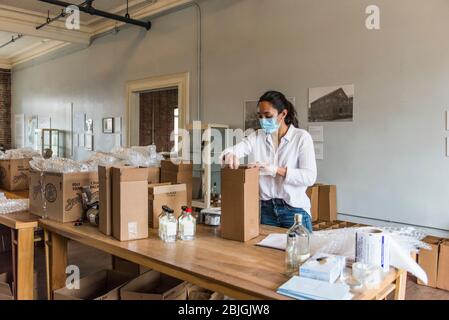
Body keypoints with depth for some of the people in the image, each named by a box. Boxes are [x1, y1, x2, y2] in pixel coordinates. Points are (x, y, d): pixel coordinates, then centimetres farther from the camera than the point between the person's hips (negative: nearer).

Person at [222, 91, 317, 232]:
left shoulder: (301, 137, -5)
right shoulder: (257, 137, 5)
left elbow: (310, 177, -15)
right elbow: (233, 150, -9)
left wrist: (276, 170, -25)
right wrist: (229, 155, -32)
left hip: (294, 210, -3)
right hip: (266, 209, 3)